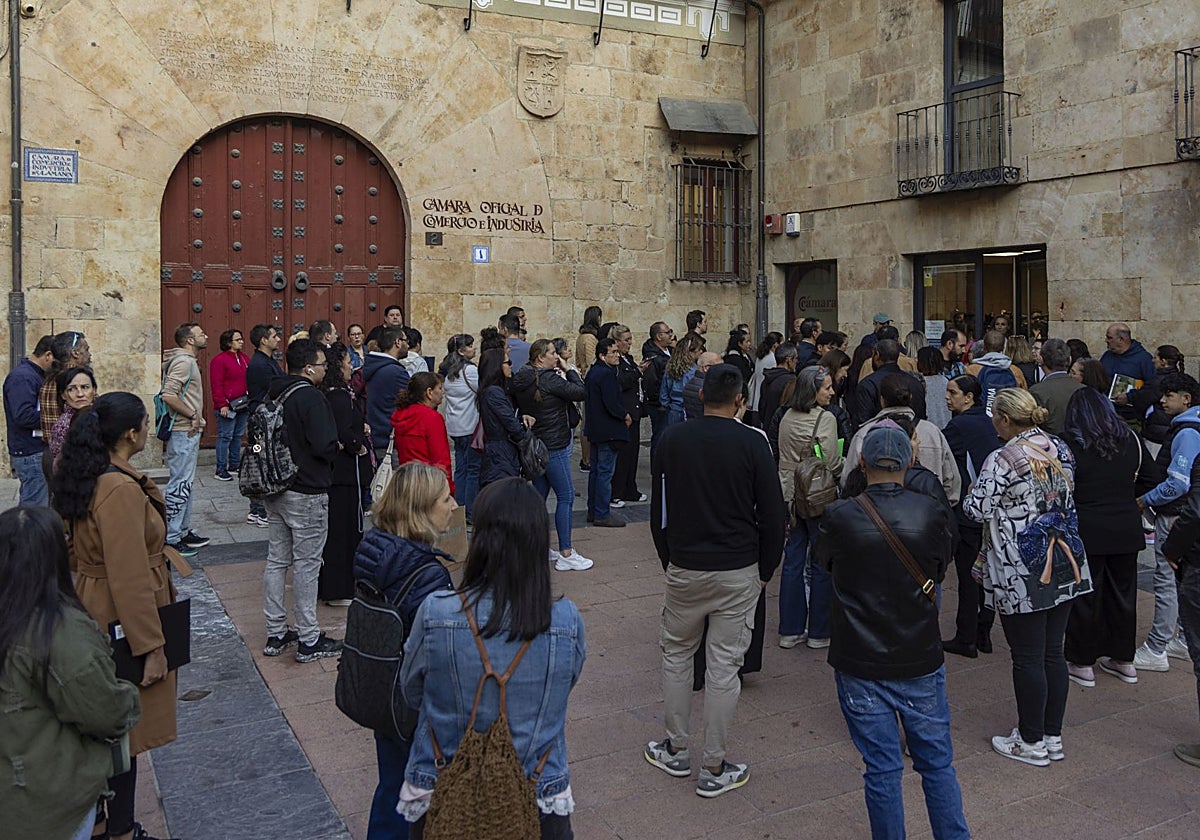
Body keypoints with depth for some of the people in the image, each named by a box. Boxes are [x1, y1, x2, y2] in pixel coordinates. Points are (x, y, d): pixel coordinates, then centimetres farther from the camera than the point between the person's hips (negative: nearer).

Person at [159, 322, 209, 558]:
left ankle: (183, 531, 26)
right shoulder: (183, 361, -16)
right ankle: (171, 539, 2)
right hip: (183, 432, -11)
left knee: (185, 483, 17)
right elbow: (168, 395, -27)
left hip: (189, 432, 11)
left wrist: (195, 418, 12)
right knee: (180, 484, -5)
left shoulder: (188, 361, 16)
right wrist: (192, 415, -19)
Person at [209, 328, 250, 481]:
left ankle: (234, 465, 23)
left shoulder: (245, 358, 14)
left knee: (238, 436, 14)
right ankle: (221, 470, -1)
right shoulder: (219, 360, -10)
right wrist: (222, 405, -18)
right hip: (228, 407, -8)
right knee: (225, 436, -5)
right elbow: (217, 385, -14)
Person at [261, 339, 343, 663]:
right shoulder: (310, 397, -19)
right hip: (306, 494, -8)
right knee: (306, 565, 0)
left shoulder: (273, 394, 7)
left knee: (276, 561, 14)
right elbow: (325, 446, -24)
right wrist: (336, 447, -4)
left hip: (275, 490, 8)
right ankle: (309, 641, 9)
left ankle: (276, 635, 24)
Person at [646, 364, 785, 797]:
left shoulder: (671, 439, -1)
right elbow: (773, 514, -6)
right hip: (738, 572, -2)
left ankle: (676, 751, 28)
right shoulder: (752, 443, -9)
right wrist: (766, 570, 7)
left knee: (676, 655, 18)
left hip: (684, 567, 2)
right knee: (723, 666, 5)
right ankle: (714, 769, 14)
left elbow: (658, 509, 6)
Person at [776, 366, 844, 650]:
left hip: (791, 496, 6)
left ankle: (790, 630, 17)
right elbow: (833, 464, -18)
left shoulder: (787, 418, 5)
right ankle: (819, 632, 15)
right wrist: (846, 465, 1)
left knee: (793, 561, 11)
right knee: (822, 565, 6)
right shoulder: (825, 418, -15)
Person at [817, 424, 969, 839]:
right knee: (938, 763, 17)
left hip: (861, 666, -1)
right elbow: (940, 571, 6)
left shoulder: (839, 517, -15)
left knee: (882, 770, 10)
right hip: (921, 662, 2)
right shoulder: (932, 514, -10)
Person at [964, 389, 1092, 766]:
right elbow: (1068, 498, 17)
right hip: (1065, 567, 7)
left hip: (1021, 575, -7)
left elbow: (977, 510, -18)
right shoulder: (1061, 449, 5)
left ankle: (1031, 742, 17)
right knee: (1053, 652, 15)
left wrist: (972, 493, 2)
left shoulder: (1001, 461, -18)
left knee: (1027, 658, 4)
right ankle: (1053, 737, 26)